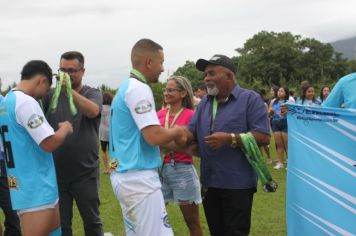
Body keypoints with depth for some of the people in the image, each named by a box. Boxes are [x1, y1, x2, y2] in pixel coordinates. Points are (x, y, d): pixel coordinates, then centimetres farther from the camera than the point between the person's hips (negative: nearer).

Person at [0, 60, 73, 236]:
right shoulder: (25, 102, -19)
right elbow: (50, 143, -22)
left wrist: (54, 128, 14)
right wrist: (65, 128, -4)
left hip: (26, 186, 10)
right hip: (35, 190, -10)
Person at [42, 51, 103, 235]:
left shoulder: (93, 94, -1)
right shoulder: (51, 95, 4)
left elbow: (92, 111, -22)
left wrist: (69, 89, -32)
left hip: (85, 172, -1)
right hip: (56, 172, 2)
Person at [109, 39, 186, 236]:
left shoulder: (125, 88, 16)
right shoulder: (139, 89, -14)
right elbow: (154, 137, -23)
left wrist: (176, 143, 17)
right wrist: (177, 131, -4)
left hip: (124, 175, 10)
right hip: (139, 177, -10)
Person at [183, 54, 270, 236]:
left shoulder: (250, 99, -7)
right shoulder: (204, 103, 13)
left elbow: (263, 137, -14)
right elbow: (192, 132, 9)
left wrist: (230, 139, -22)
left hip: (238, 183, -6)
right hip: (209, 182, 6)